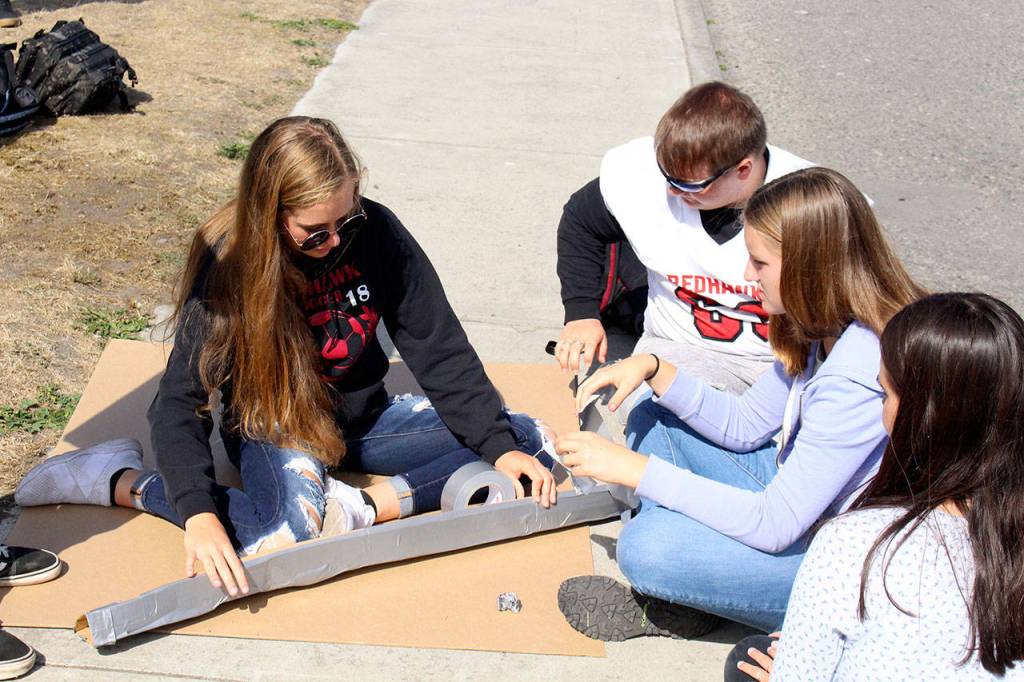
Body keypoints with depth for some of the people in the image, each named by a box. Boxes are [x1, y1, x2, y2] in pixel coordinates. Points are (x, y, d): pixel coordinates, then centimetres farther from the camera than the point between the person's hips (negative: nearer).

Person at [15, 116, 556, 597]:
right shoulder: (228, 264, -21)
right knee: (287, 535, -37)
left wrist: (499, 445, -16)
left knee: (527, 440, -8)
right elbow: (181, 400, -25)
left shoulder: (374, 231, -14)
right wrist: (198, 511, -40)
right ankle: (123, 482, -13)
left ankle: (366, 506, -22)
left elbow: (440, 349, -9)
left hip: (364, 418, 5)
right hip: (273, 425, -4)